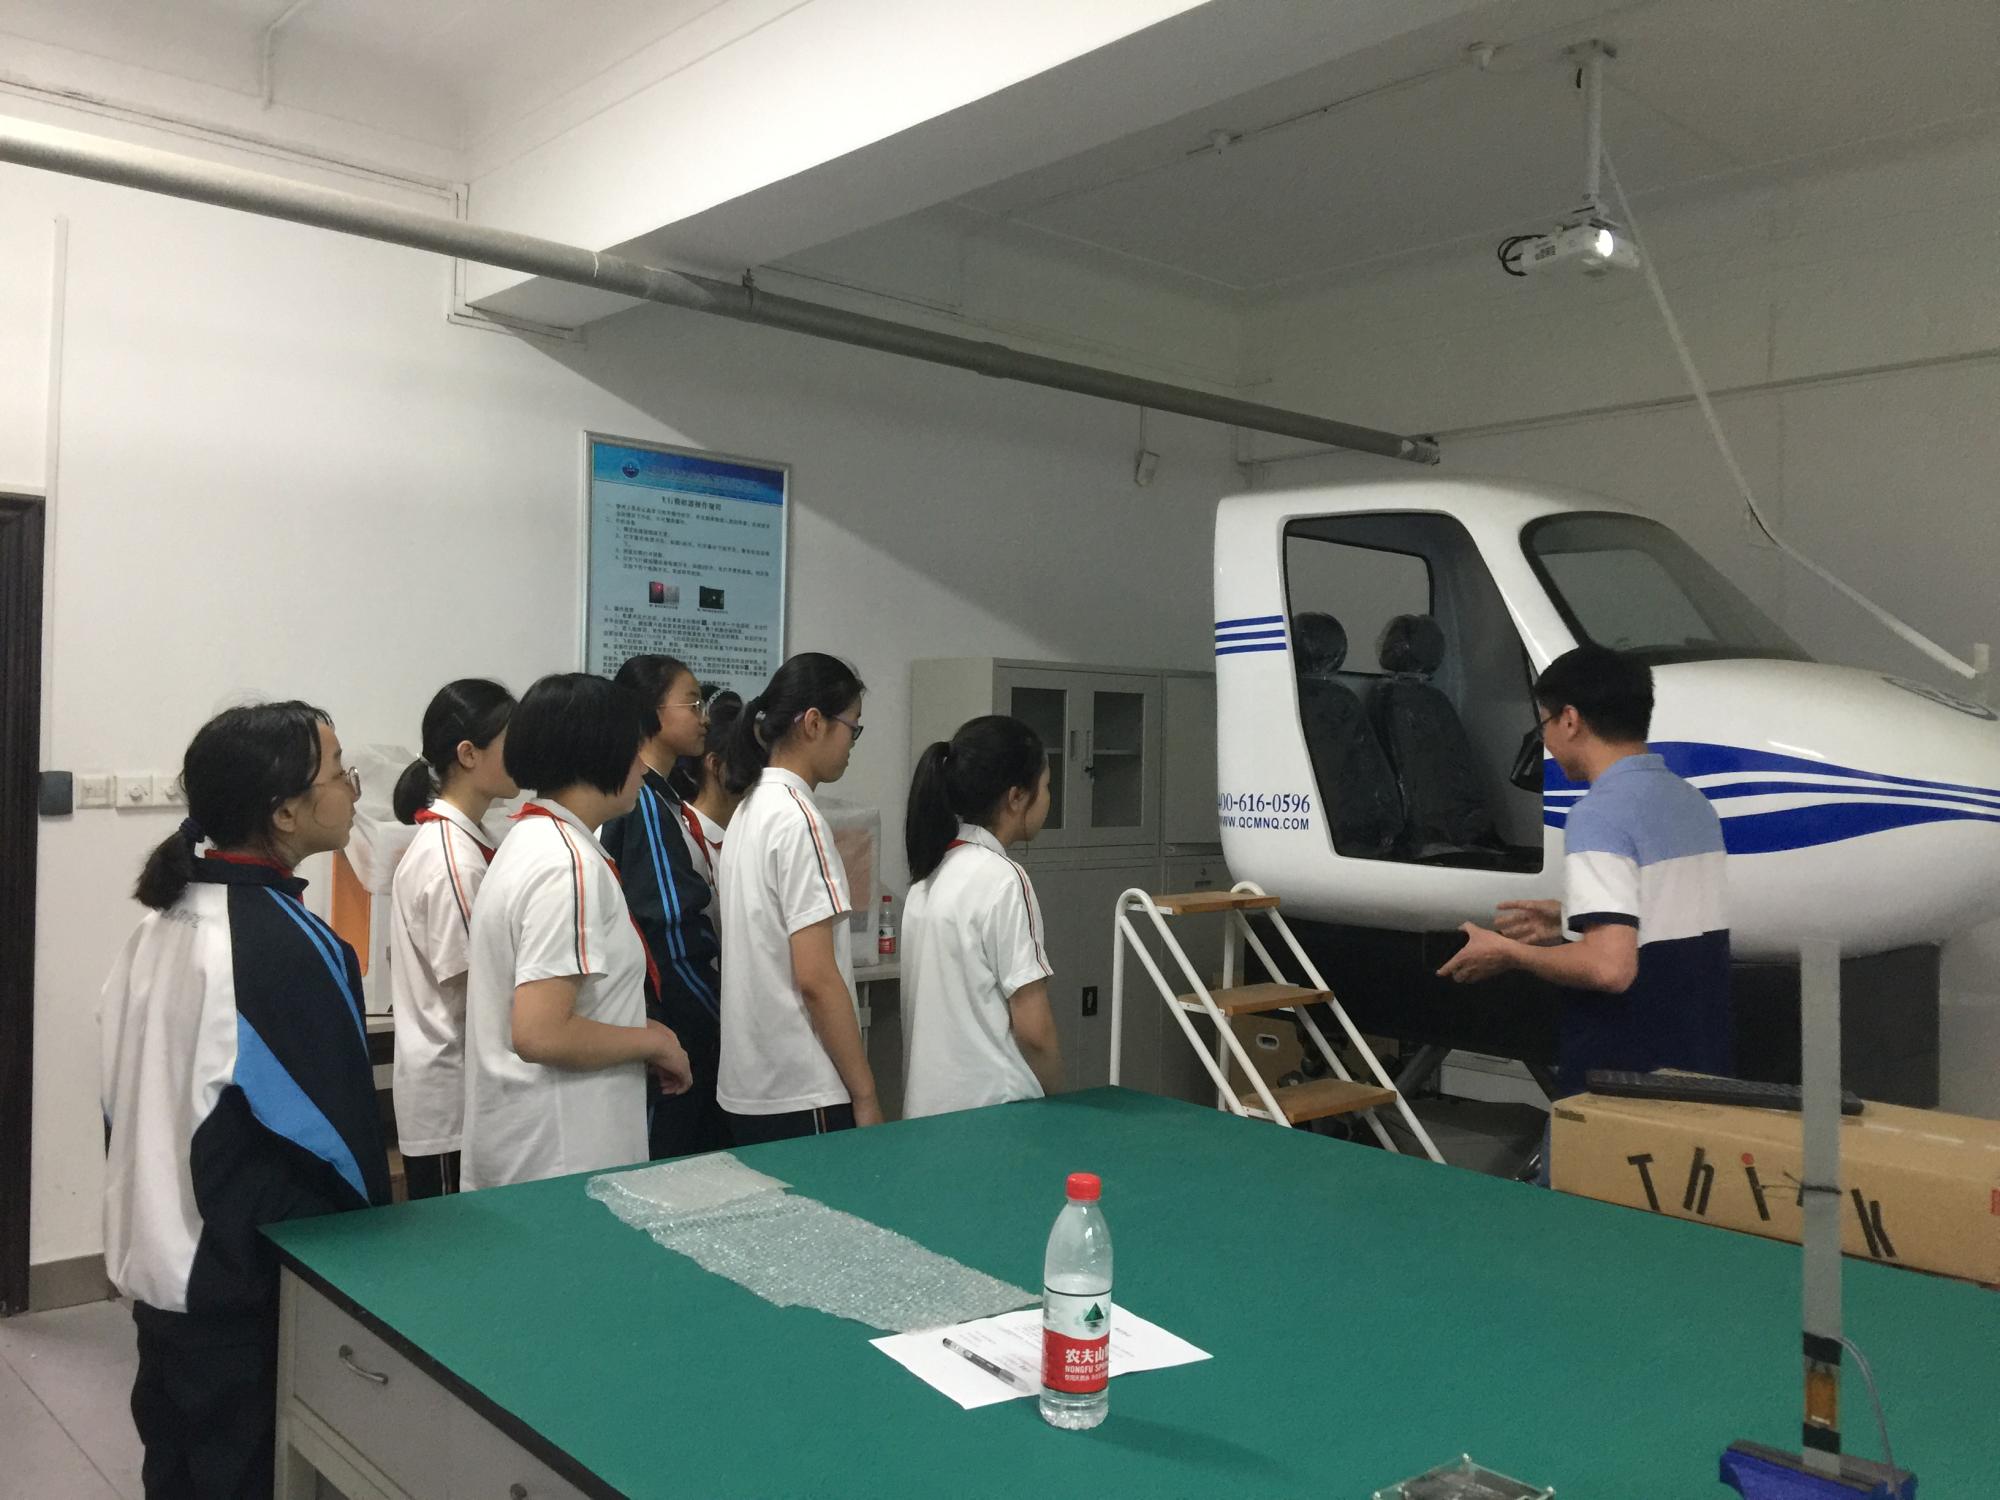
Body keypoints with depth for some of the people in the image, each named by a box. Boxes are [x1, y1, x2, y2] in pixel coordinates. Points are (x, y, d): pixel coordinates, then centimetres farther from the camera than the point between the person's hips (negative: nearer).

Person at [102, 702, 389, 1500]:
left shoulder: (163, 920, 3)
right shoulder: (286, 944, -23)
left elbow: (126, 1093, 11)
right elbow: (334, 1125, -19)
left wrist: (145, 1233, 21)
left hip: (157, 1261, 8)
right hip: (242, 1284, -8)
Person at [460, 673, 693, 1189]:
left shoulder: (527, 839, 10)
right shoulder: (569, 863, -21)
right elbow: (540, 1035, -27)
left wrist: (635, 1029, 10)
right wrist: (653, 1042, -13)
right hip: (559, 1159, -10)